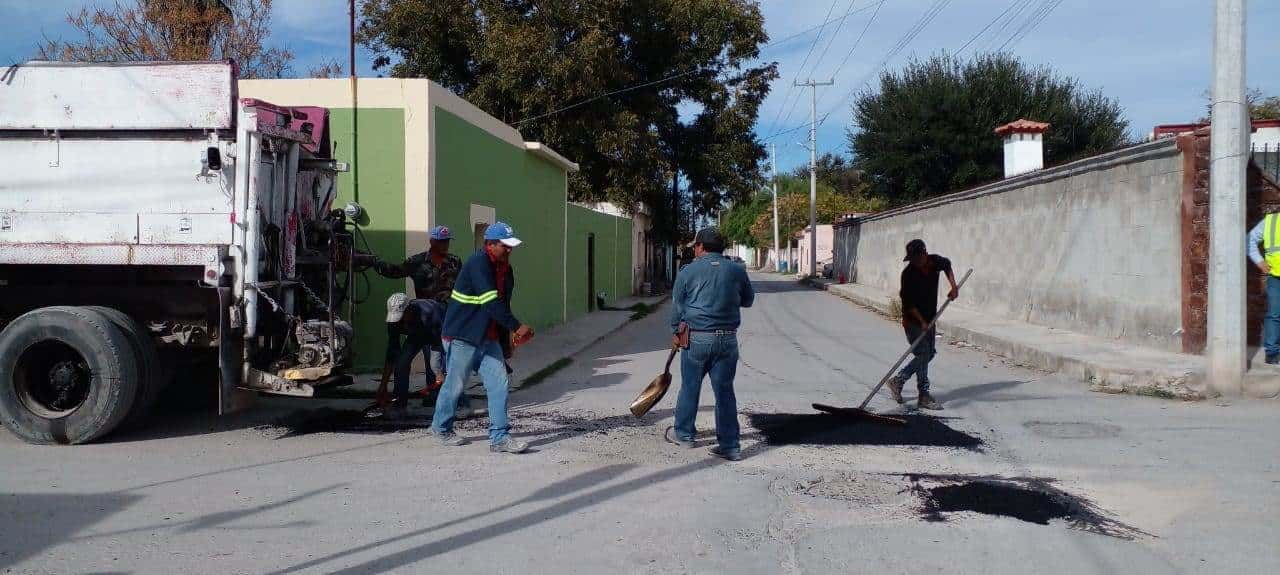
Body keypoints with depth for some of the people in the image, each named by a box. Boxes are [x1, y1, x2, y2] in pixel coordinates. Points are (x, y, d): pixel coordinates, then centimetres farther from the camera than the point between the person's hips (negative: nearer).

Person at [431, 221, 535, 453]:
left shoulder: (505, 269, 8)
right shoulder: (478, 264, -19)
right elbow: (491, 304, -27)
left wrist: (511, 333, 6)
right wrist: (517, 327, -26)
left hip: (488, 339, 8)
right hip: (463, 337, -8)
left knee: (499, 384, -2)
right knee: (455, 385, 6)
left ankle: (499, 438, 0)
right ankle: (441, 428, 28)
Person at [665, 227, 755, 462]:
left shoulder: (688, 272, -3)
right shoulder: (737, 271, 3)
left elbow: (677, 306, 6)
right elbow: (748, 300, 17)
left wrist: (675, 333, 20)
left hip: (696, 338, -2)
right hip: (727, 339, 2)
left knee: (689, 387, 13)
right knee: (725, 391, 6)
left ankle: (683, 434, 28)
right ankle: (730, 446, 7)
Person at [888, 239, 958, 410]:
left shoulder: (935, 261, -5)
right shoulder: (908, 273, -19)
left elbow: (947, 265, 20)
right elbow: (908, 303, -18)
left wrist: (953, 287, 8)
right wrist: (922, 322, -23)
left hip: (930, 318, 7)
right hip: (913, 320, -7)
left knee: (929, 354, 10)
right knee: (923, 354, -11)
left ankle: (897, 381, 20)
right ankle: (923, 396, -5)